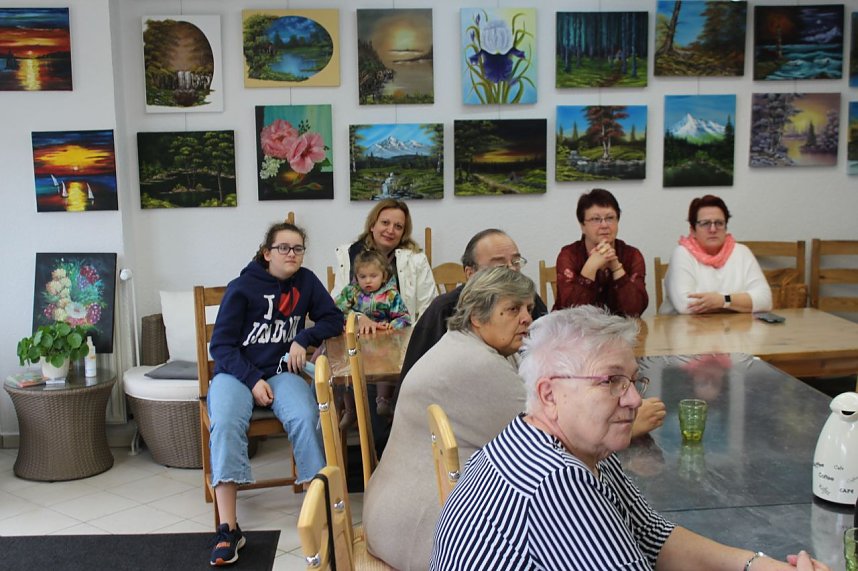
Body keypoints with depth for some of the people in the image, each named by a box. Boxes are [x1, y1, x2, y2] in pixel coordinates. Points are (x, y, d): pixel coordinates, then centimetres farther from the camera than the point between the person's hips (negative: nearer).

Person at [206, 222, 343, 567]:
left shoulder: (306, 281, 6)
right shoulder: (242, 287, -4)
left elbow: (333, 319, 8)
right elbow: (221, 345, -6)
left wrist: (303, 339, -10)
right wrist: (253, 380, -18)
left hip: (281, 371, 2)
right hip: (236, 372, -2)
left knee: (306, 418, -31)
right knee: (226, 424, -33)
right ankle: (228, 529, -32)